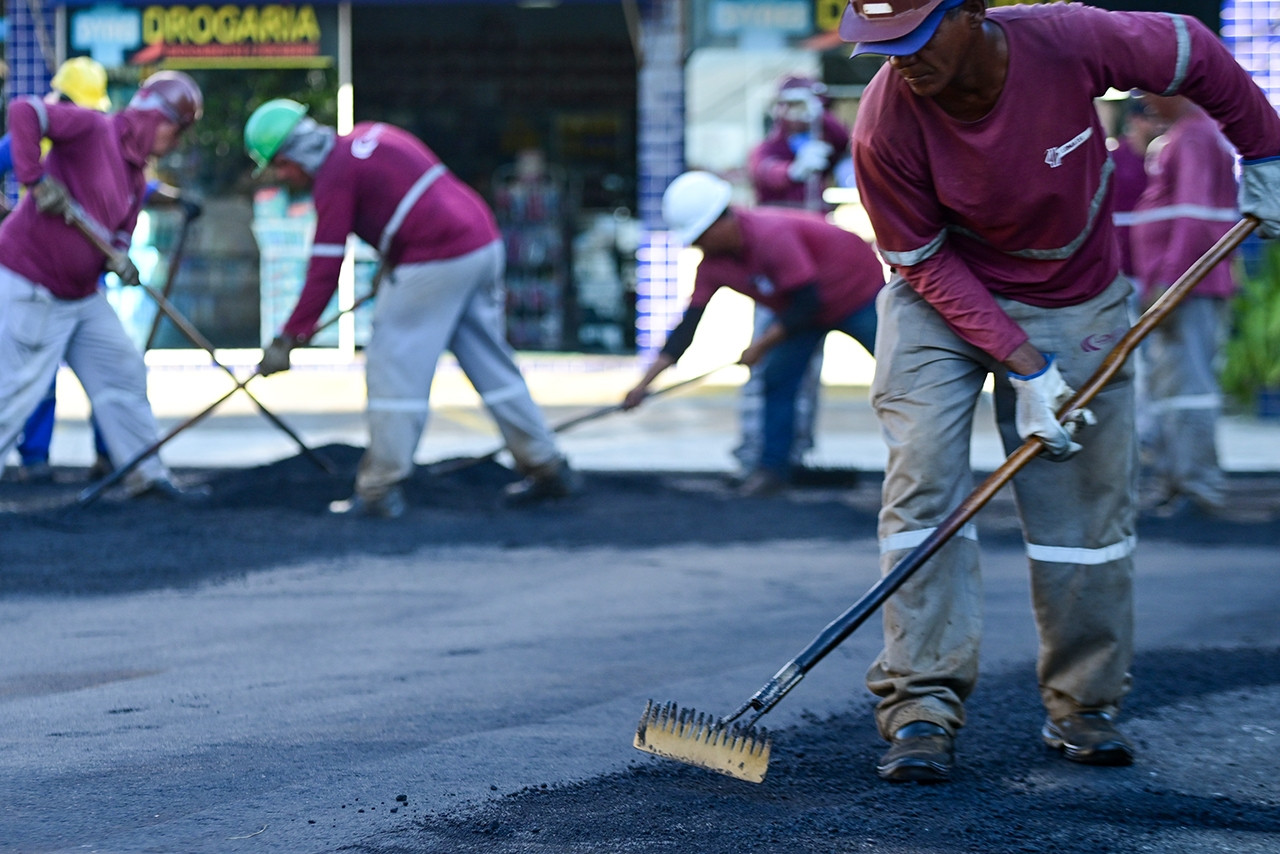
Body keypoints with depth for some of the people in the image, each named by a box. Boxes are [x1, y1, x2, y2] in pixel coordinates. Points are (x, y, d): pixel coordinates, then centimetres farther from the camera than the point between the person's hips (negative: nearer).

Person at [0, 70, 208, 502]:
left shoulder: (136, 177, 11)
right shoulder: (93, 129, -15)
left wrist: (118, 258, -7)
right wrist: (35, 179, -30)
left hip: (82, 295, 9)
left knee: (123, 371, 9)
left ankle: (146, 473, 18)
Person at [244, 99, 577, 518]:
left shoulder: (334, 176, -8)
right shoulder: (369, 135, 17)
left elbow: (325, 268, -11)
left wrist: (287, 339, -8)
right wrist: (390, 268, 31)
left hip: (436, 261, -9)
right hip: (484, 242, 9)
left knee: (393, 368, -3)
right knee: (490, 364, 15)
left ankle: (379, 489, -4)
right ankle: (547, 467, 19)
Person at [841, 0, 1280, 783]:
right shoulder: (885, 128, -27)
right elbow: (927, 264, -17)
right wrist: (1023, 365, -24)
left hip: (1075, 300, 1)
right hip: (944, 302, -1)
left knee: (1086, 502, 2)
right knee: (922, 481, -15)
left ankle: (1086, 707, 16)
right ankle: (922, 710, -14)